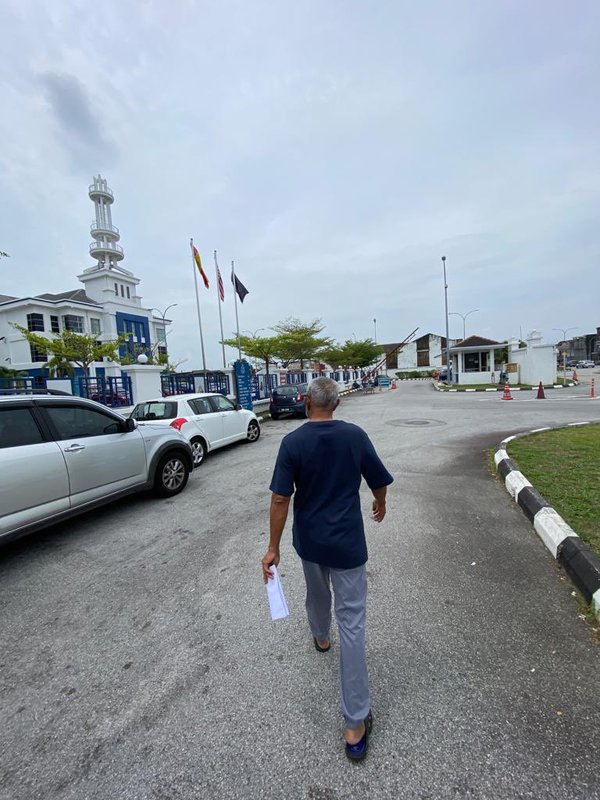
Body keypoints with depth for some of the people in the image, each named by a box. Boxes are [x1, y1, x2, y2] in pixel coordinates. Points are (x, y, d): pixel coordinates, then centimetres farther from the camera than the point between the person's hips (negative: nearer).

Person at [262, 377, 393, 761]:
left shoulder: (293, 442, -14)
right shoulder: (355, 435, -12)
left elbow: (280, 499, -14)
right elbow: (379, 482, -1)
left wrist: (273, 548, -5)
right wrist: (380, 503, 20)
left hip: (309, 540, 2)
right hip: (347, 542, -2)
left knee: (317, 590, 32)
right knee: (352, 622, 8)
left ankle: (321, 636, 60)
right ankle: (356, 723, 16)